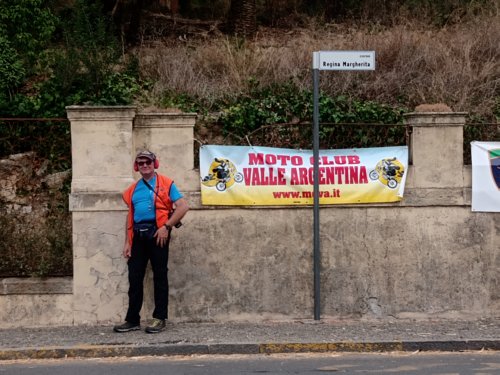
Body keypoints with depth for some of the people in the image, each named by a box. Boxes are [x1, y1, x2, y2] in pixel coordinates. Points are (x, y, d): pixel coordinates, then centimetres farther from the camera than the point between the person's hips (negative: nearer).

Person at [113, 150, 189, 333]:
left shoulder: (165, 184, 2)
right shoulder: (133, 189, 18)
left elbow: (183, 206, -6)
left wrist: (167, 226, -14)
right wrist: (127, 242, 14)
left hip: (157, 233, -5)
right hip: (138, 235, 5)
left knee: (159, 276, 0)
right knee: (134, 277, 4)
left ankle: (159, 319, 5)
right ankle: (132, 320, 9)